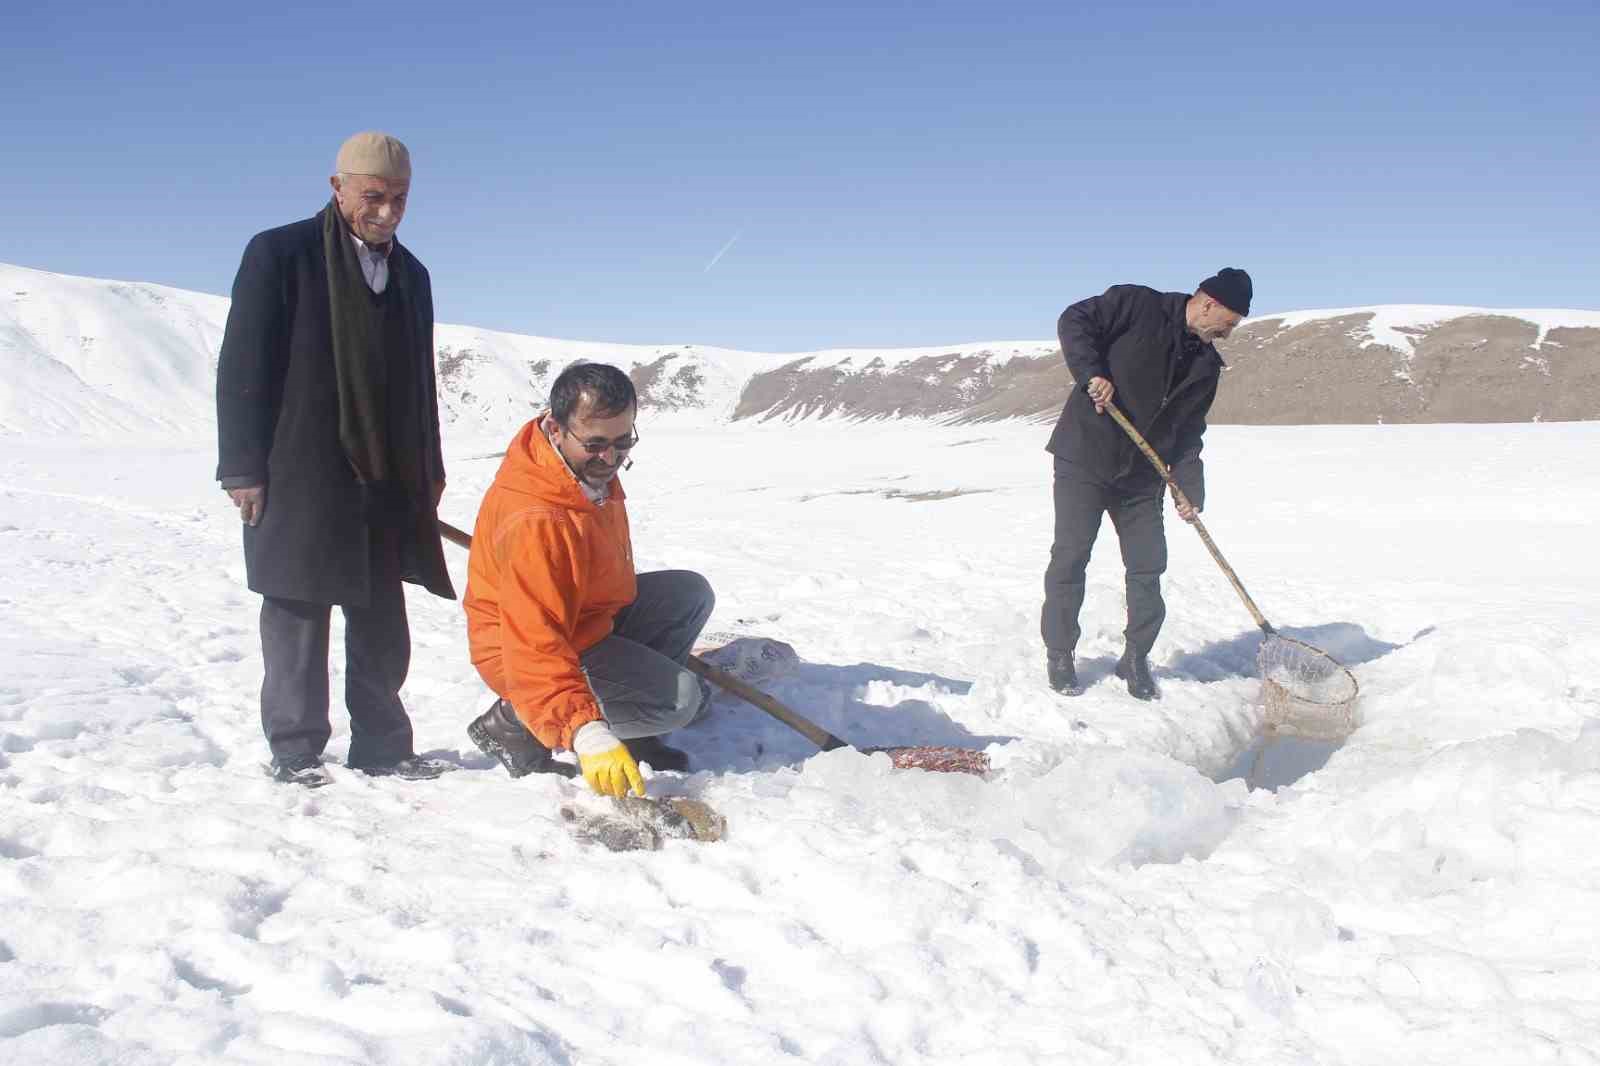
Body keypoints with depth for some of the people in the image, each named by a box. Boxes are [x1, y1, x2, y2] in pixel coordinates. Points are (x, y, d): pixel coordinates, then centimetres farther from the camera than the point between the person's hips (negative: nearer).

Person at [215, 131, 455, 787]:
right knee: (297, 617, 1)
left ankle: (382, 747, 19)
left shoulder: (409, 275, 14)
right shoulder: (279, 255, -4)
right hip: (298, 479, -6)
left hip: (387, 481, 6)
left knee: (382, 624, 10)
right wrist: (244, 467, -11)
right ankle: (295, 754, 10)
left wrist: (427, 474, 15)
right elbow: (242, 366, -7)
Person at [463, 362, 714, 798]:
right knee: (678, 698, -19)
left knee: (690, 594, 8)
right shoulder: (535, 523, -37)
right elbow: (535, 646, -42)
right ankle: (514, 723, -8)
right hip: (529, 651, -10)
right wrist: (586, 734, -50)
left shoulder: (590, 465, -7)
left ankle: (630, 732, 9)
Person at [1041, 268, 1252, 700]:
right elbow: (1075, 321, -11)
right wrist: (1092, 375, -23)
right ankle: (1059, 655, 10)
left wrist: (1190, 489, 1)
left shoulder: (1206, 365, 10)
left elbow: (1188, 434, 12)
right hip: (1085, 457, -6)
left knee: (1148, 566, 3)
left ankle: (1135, 659, 18)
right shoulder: (1137, 305, -7)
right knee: (1070, 558, -3)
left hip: (1142, 474, 6)